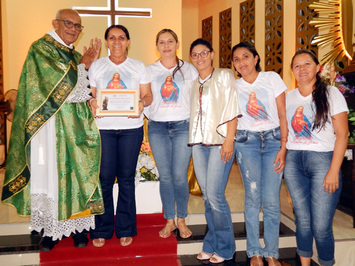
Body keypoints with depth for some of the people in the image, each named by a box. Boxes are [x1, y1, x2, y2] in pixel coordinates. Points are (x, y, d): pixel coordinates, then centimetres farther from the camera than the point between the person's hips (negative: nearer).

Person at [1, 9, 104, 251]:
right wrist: (83, 65, -3)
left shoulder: (76, 55, 18)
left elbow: (87, 88, 16)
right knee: (50, 174, 0)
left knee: (77, 173, 4)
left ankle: (78, 225, 13)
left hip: (76, 126, 5)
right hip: (51, 124, -5)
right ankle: (50, 229, 11)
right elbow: (60, 83, -14)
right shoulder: (41, 48, -1)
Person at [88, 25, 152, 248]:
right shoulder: (96, 66, 11)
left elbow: (148, 95, 7)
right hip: (103, 127, 0)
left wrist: (142, 103, -15)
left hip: (131, 127, 0)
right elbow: (91, 93, 10)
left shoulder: (138, 66, 10)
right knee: (104, 177, 0)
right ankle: (101, 230, 15)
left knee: (127, 178, 4)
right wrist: (92, 102, -12)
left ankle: (125, 229, 17)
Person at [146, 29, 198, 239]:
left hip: (183, 126, -1)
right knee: (165, 176, 4)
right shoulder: (150, 71, 10)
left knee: (179, 176, -4)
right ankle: (169, 221, 19)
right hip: (157, 127, 1)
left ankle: (182, 220, 15)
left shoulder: (189, 69, 8)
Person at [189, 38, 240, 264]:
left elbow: (232, 109, -6)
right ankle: (211, 245, 17)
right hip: (198, 142, 5)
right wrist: (193, 140, 6)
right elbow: (193, 113, 17)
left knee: (215, 194, -10)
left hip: (219, 141, -5)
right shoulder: (193, 84, 19)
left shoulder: (224, 76, 3)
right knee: (207, 195, 7)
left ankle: (224, 248, 6)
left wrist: (229, 140, -14)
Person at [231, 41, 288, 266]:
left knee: (272, 200, -4)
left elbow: (283, 115, 0)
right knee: (253, 197, -4)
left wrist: (283, 147, -6)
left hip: (273, 140, 0)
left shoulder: (272, 78, 2)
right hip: (247, 142, 1)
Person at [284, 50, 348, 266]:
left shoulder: (331, 94, -1)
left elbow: (342, 134, -5)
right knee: (303, 221, 9)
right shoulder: (289, 97, 11)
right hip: (294, 162, 4)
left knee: (321, 226, -5)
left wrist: (334, 171, -12)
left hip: (322, 160, -3)